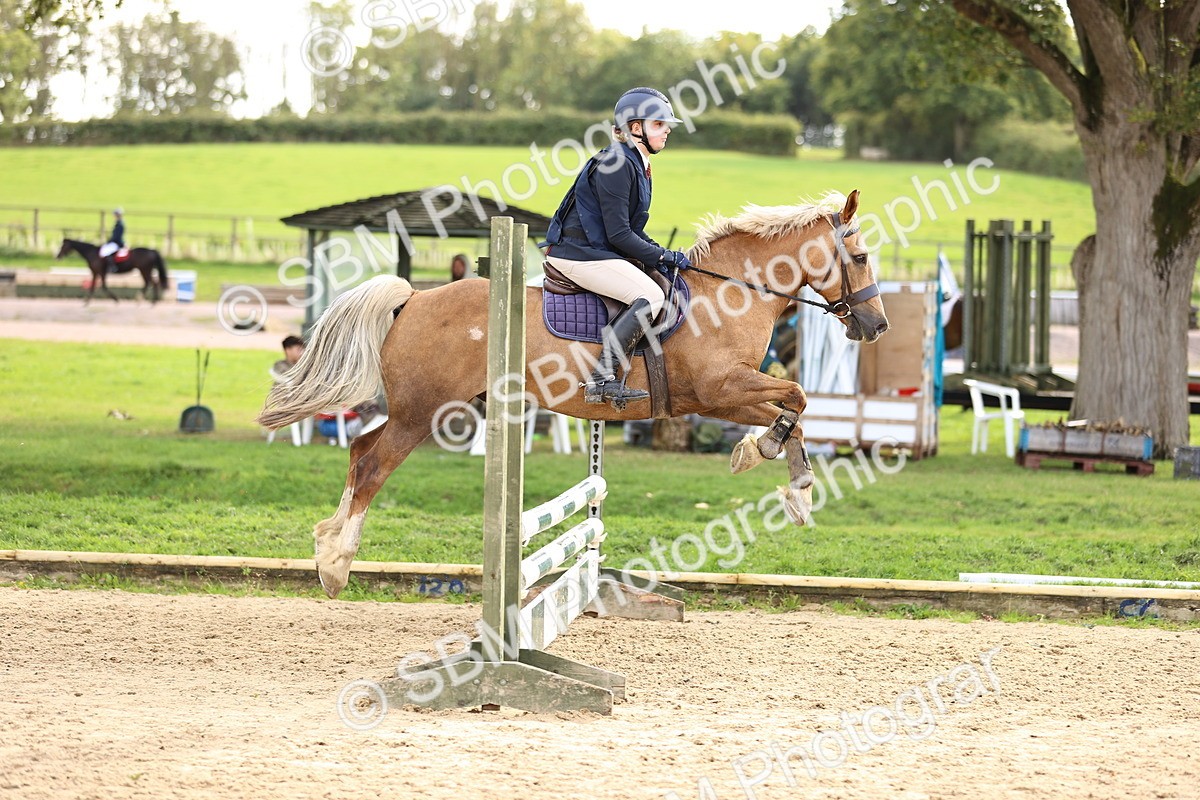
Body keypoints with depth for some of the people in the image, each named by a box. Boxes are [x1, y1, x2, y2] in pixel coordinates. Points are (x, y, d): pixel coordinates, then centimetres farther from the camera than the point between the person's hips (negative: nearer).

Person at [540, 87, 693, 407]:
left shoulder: (636, 164, 14)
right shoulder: (617, 165, -18)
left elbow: (629, 227, 21)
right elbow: (619, 234, -20)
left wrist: (658, 251, 6)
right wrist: (662, 256, -11)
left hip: (600, 250, 11)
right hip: (579, 253, -11)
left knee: (666, 284, 10)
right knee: (650, 297, -23)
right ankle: (601, 379, -26)